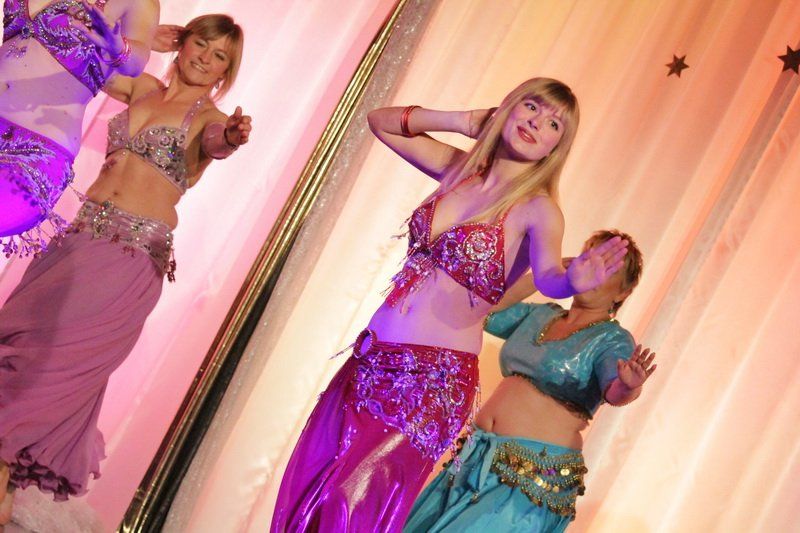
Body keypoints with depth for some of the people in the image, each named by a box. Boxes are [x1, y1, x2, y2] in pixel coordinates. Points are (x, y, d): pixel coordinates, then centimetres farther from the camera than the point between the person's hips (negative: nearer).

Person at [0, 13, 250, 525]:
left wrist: (230, 139, -43)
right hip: (83, 232, 5)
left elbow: (216, 140, -22)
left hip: (135, 254, -5)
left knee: (56, 348, -15)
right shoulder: (142, 87, 15)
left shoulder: (208, 116, 1)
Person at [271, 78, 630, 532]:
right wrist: (454, 121, 3)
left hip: (433, 378, -5)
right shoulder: (459, 167, 7)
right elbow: (380, 121, 17)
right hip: (371, 360, 6)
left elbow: (548, 274, -26)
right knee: (306, 495, 11)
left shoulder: (537, 209, -8)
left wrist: (572, 281, -49)